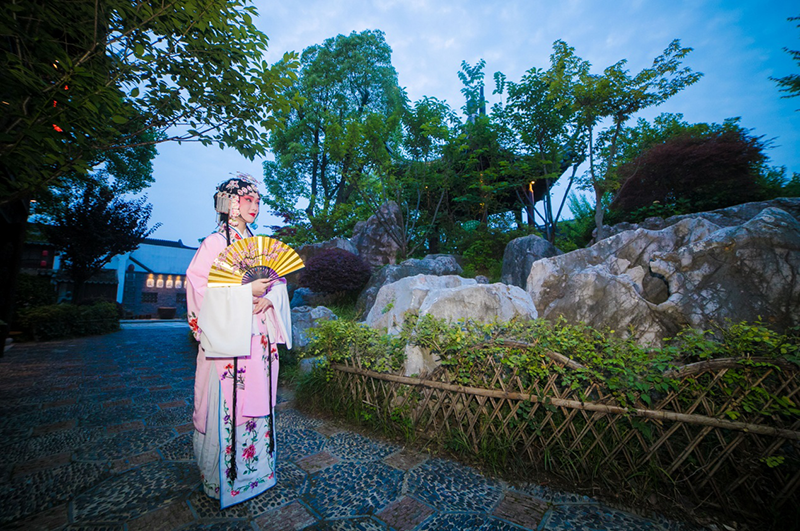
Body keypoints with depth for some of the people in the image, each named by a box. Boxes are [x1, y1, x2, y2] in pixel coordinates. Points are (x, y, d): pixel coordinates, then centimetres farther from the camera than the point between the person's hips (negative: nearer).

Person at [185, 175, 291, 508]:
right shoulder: (214, 243, -3)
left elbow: (278, 283, 11)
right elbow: (201, 289, -11)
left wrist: (268, 299, -9)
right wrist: (247, 291, -19)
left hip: (260, 340, 5)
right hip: (227, 340, -5)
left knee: (258, 402, 12)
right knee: (227, 406, 2)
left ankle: (257, 468, 29)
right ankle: (224, 478, 22)